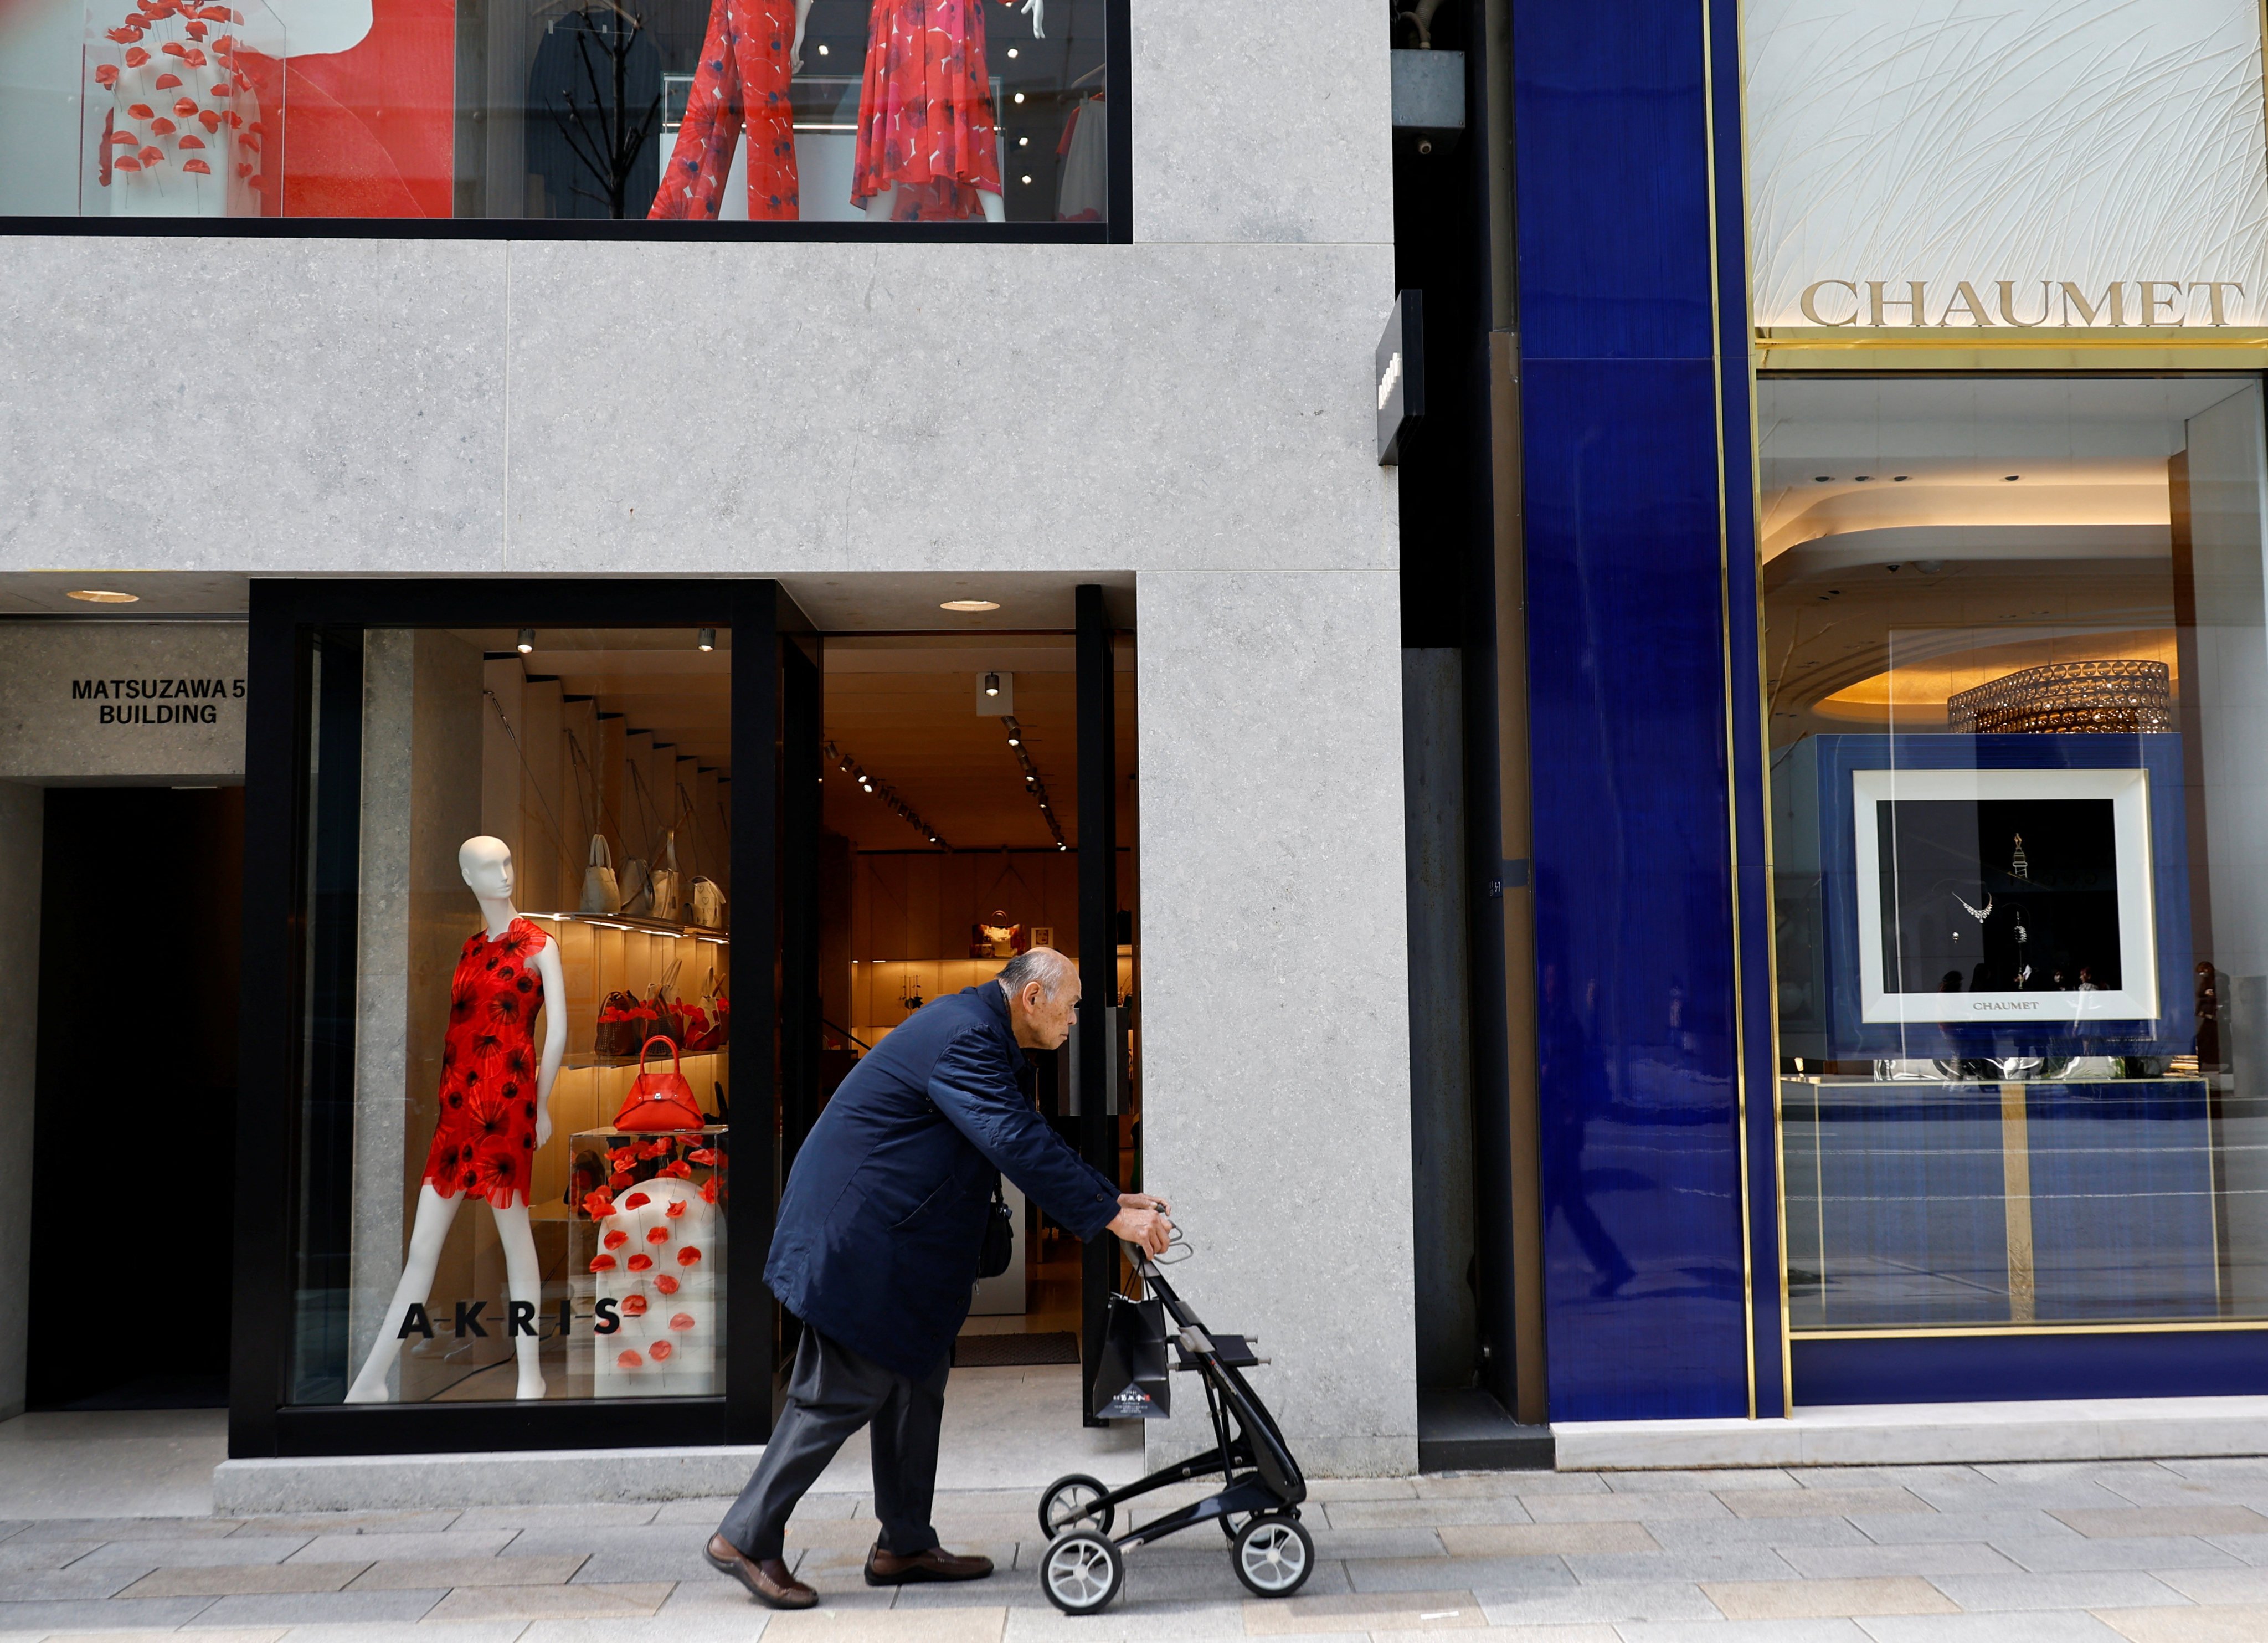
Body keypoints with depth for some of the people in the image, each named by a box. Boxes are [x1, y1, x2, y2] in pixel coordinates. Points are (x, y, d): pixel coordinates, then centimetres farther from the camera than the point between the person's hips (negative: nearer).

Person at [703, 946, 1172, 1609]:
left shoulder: (979, 1033, 12)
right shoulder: (962, 1039, -22)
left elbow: (1032, 1137, 17)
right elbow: (1020, 1147, -28)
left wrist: (1115, 1196, 10)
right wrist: (1112, 1219, -24)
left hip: (898, 1242, 11)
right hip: (855, 1237, -11)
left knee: (916, 1381, 14)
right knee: (846, 1391, -5)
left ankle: (905, 1544, 23)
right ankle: (746, 1538, 7)